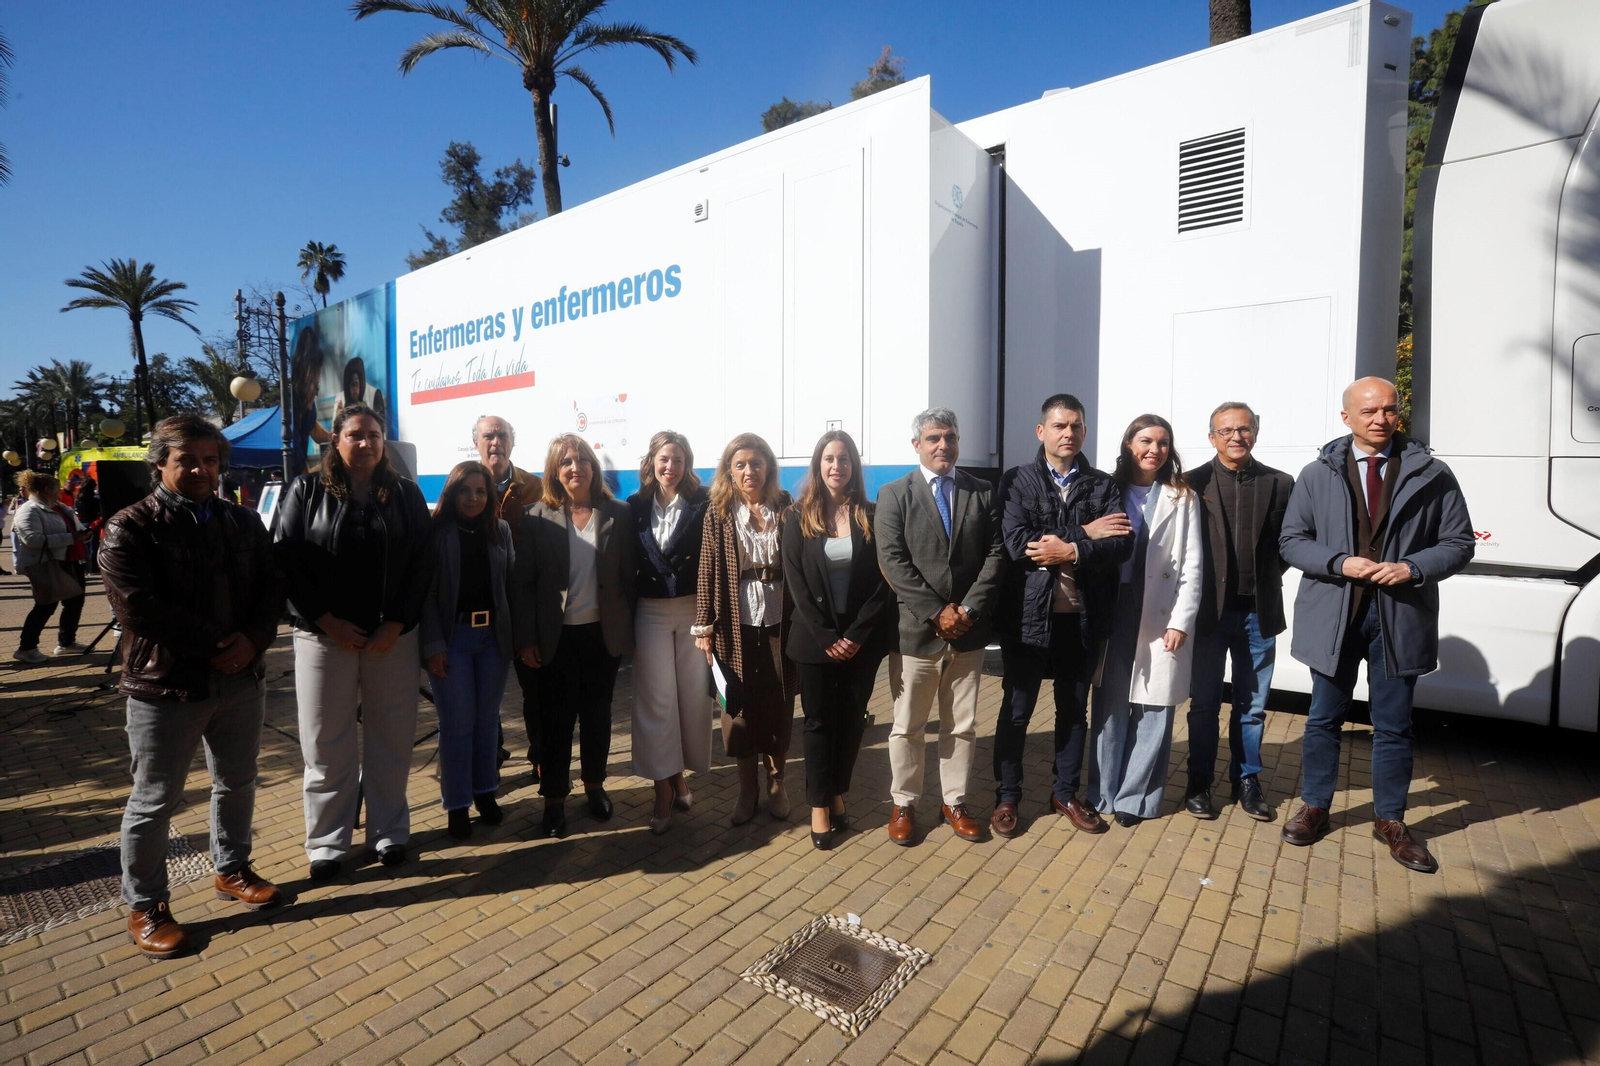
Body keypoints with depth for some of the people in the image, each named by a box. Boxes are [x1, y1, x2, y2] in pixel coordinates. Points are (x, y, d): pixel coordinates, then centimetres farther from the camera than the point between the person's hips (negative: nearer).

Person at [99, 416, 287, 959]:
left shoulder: (243, 522, 7)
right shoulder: (130, 528, -9)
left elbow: (272, 586, 3)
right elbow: (138, 605, -18)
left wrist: (252, 640, -14)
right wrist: (213, 646, -18)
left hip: (242, 680, 5)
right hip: (165, 687, -5)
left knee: (237, 784, 18)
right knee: (154, 800, 7)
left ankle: (232, 869, 38)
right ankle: (144, 907, 25)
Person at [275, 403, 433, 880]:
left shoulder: (405, 493, 4)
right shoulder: (306, 491, 2)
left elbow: (421, 563, 0)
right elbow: (288, 562, -3)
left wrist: (394, 625, -9)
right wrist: (329, 622, -11)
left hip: (392, 635, 1)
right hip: (325, 635, 0)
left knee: (391, 737, 9)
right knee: (327, 742, 7)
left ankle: (390, 830, 26)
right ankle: (327, 841, 24)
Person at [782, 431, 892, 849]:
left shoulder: (871, 516, 2)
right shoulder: (799, 517, 0)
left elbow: (881, 582, -3)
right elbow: (796, 582, -5)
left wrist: (856, 635, -10)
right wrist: (825, 637, -11)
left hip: (861, 639, 1)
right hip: (816, 638, -1)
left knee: (851, 720, 10)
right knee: (819, 720, 6)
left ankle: (838, 795, 26)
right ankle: (819, 807, 16)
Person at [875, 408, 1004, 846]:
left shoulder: (983, 493, 7)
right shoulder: (894, 494, 0)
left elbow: (995, 555, 0)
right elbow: (892, 561, -9)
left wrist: (968, 610, -11)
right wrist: (936, 612, -15)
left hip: (968, 629, 3)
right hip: (914, 630, -2)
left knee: (962, 726, 14)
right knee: (907, 727, 9)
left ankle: (954, 802, 30)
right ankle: (903, 805, 26)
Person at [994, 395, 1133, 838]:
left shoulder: (1103, 485, 5)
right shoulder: (1017, 481, -2)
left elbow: (1122, 544, -9)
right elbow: (1017, 544, -17)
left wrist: (1072, 551, -21)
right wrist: (1085, 533, -15)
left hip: (1082, 617, 3)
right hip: (1029, 615, -3)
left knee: (1074, 710, 16)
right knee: (1016, 711, 8)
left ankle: (1066, 793, 34)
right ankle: (1006, 797, 25)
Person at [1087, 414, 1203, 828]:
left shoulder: (1181, 498, 5)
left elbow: (1192, 565, 1)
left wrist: (1181, 622, -7)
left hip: (1162, 619, -1)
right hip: (1114, 617, 1)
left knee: (1153, 711, 4)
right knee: (1109, 708, 5)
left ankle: (1135, 798, 16)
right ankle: (1104, 794, 17)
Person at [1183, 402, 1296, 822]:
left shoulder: (1280, 484, 4)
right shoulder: (1194, 484, -2)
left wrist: (1268, 577, -1)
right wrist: (1200, 592, -5)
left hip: (1258, 612, 2)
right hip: (1210, 610, -2)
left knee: (1252, 704, 13)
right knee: (1204, 702, 8)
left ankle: (1247, 779, 28)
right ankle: (1199, 782, 20)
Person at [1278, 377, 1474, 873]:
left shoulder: (1432, 475, 1)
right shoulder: (1317, 474, 2)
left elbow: (1458, 543, 3)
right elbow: (1291, 541, 1)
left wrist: (1412, 568, -16)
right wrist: (1340, 563, -15)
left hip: (1400, 616, 0)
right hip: (1333, 613, 0)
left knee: (1393, 726, 11)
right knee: (1324, 719, 11)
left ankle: (1390, 820, 28)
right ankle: (1314, 808, 27)